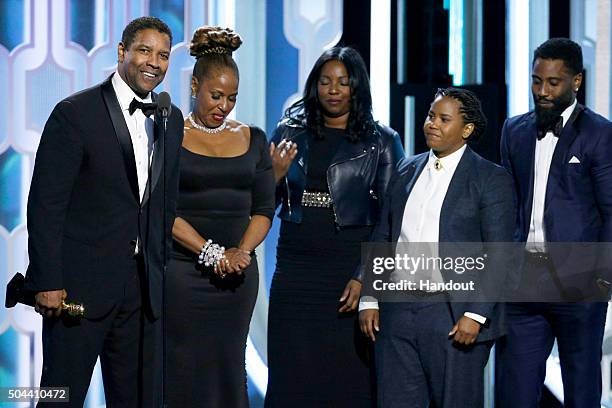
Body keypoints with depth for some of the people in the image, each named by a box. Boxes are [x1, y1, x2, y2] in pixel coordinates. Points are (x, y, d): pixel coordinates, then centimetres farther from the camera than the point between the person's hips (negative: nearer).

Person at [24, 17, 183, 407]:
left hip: (143, 287, 6)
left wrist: (160, 267, 12)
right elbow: (45, 205, -10)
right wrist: (47, 282, -14)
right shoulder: (75, 113, -8)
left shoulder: (171, 120, 10)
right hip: (80, 285, -6)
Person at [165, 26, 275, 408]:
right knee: (185, 369, -4)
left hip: (237, 272, 3)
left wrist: (242, 251, -10)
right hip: (182, 271, -3)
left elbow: (265, 208, 8)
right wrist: (210, 252, -14)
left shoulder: (252, 139, 11)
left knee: (230, 368, 3)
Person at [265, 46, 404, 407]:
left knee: (348, 375, -1)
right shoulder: (292, 132, 9)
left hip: (350, 267, -2)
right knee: (292, 375, 2)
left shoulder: (382, 141, 1)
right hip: (295, 265, 3)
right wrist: (275, 176, -8)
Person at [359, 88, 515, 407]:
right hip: (398, 311, 5)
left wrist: (476, 314, -15)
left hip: (455, 319, -5)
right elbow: (381, 239, 16)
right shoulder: (406, 171, 13)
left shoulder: (492, 179, -3)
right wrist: (369, 300, 8)